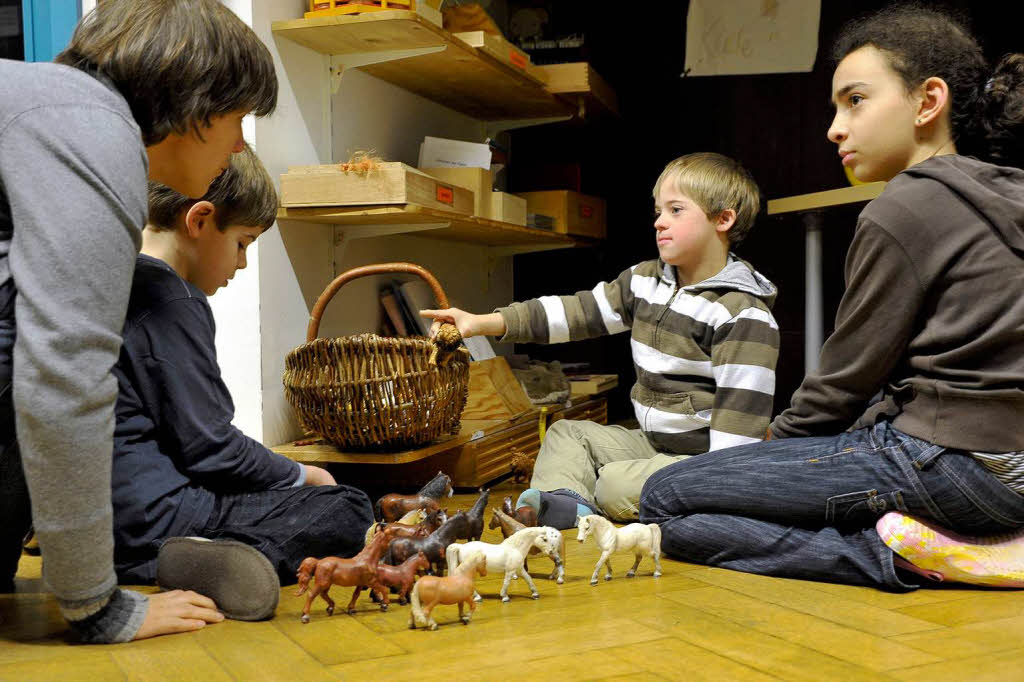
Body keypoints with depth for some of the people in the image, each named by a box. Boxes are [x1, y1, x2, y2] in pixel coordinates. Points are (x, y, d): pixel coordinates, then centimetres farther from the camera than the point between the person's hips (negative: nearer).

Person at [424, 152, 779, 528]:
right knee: (566, 433, 7)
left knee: (615, 483, -29)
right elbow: (576, 311, 5)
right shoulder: (646, 280, 6)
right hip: (651, 442, 9)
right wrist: (482, 323, 1)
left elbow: (741, 406, -21)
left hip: (703, 455, -9)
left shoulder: (744, 314, -17)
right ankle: (563, 499, -19)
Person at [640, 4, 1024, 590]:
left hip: (950, 461, -10)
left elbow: (844, 383, -7)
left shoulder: (905, 211, -11)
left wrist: (772, 445, 12)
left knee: (664, 497, -8)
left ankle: (894, 551, -16)